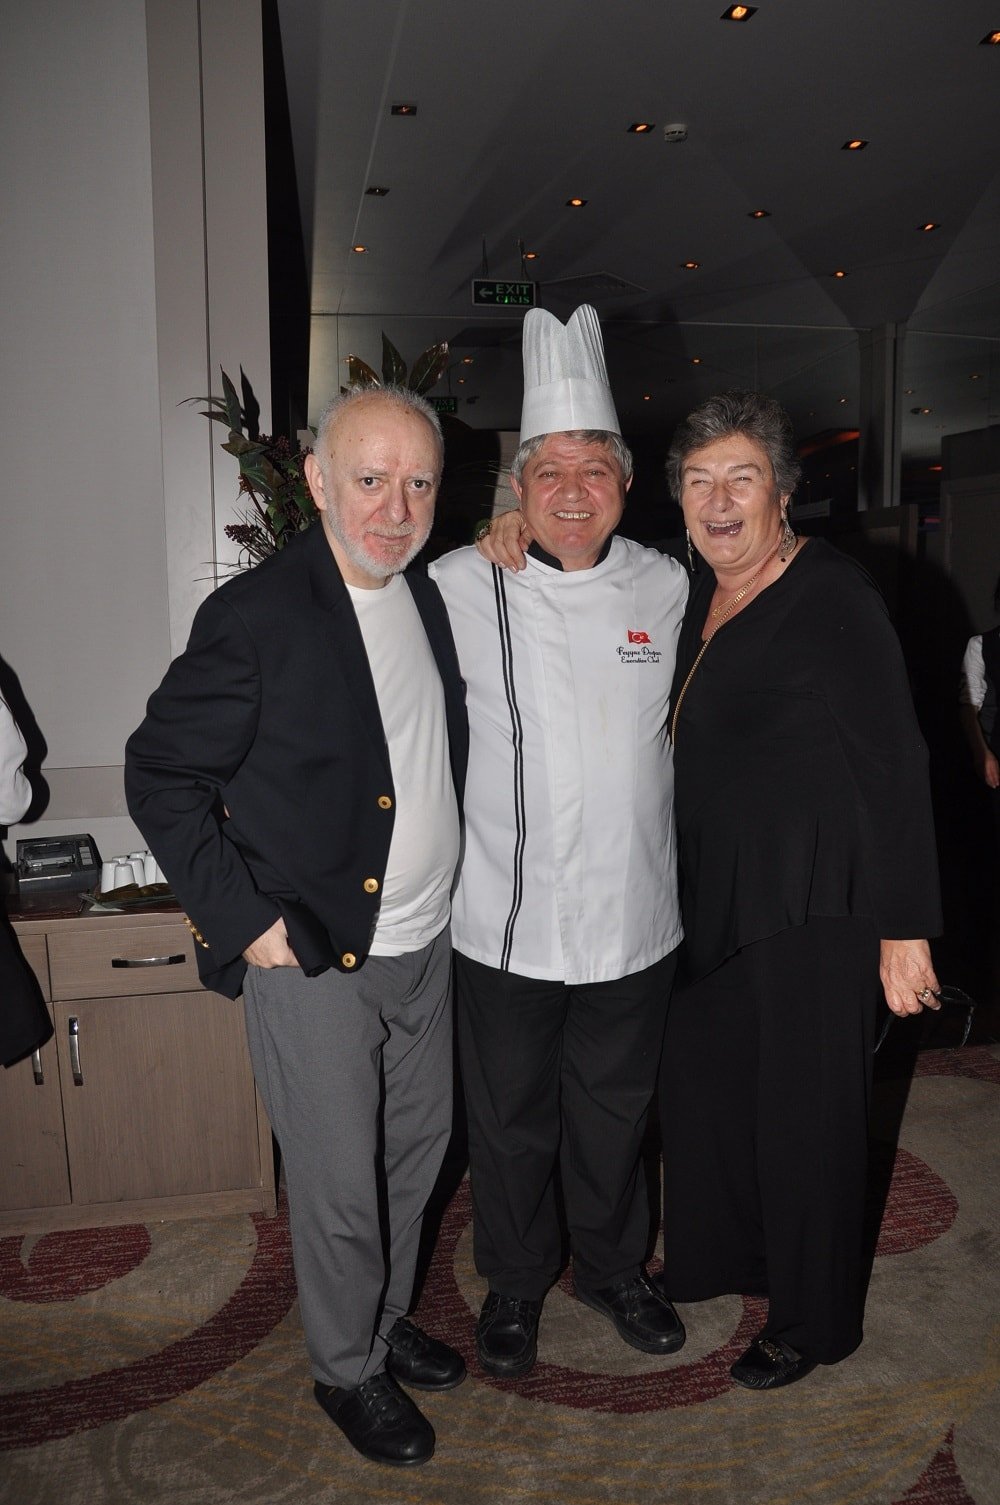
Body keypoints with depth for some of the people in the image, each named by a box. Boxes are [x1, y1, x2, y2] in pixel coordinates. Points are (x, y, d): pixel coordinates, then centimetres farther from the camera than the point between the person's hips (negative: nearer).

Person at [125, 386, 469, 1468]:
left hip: (425, 945, 7)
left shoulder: (429, 600, 5)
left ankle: (386, 1320, 46)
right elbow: (159, 776, -14)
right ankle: (347, 1371, 35)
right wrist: (246, 921, -17)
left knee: (415, 1153, 22)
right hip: (312, 958, -7)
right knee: (339, 1188, 9)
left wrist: (445, 885, 12)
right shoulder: (256, 615, -18)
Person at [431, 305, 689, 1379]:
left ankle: (612, 1267, 46)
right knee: (510, 1116, 15)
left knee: (614, 1111, 20)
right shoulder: (459, 586, -7)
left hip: (631, 916, 2)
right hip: (504, 918, -2)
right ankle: (514, 1280, 41)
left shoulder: (668, 589, 1)